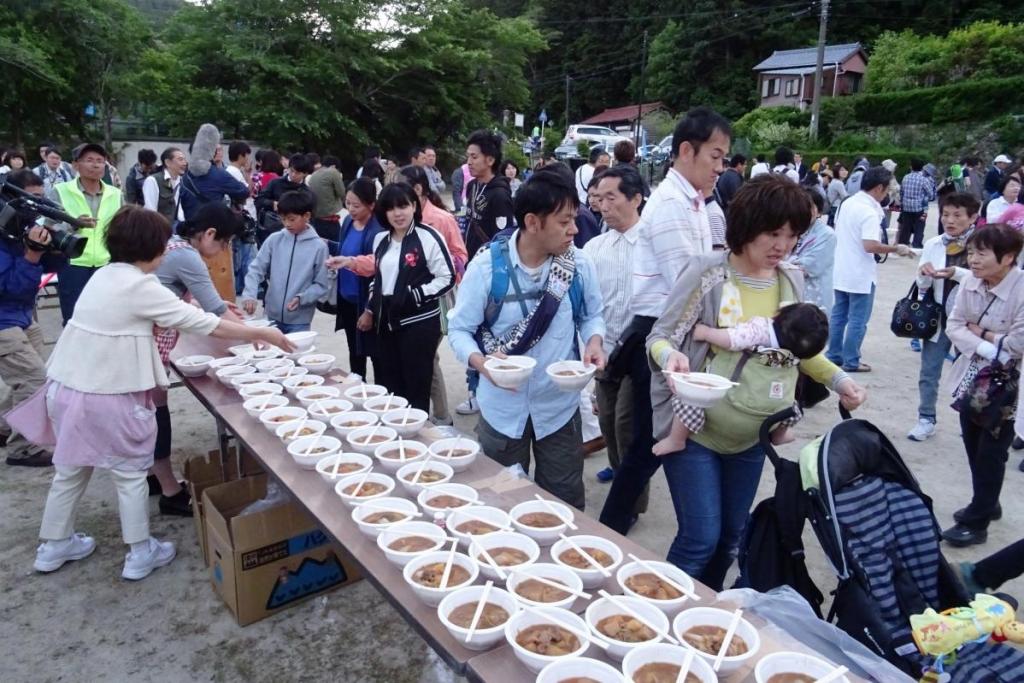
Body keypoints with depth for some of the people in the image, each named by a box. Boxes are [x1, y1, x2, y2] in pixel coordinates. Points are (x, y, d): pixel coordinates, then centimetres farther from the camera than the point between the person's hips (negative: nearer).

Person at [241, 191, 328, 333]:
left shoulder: (319, 246, -7)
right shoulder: (274, 240, 1)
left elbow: (321, 285, -5)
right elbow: (256, 269, 1)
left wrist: (301, 298, -21)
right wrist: (249, 295, -15)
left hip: (299, 320, -3)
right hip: (272, 315, 3)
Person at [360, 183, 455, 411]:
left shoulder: (428, 238, -11)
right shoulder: (381, 239, 12)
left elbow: (447, 278, -11)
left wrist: (414, 296, -18)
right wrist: (370, 309, 17)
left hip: (419, 323, -7)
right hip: (387, 322, 7)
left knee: (416, 387, 1)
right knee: (389, 385, 13)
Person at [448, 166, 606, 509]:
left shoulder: (579, 265, -8)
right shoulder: (486, 266, -16)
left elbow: (590, 315, 6)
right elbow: (459, 329, -9)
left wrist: (593, 341, -16)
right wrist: (481, 361, -29)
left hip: (559, 407, 2)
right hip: (502, 409, -1)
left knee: (565, 506, 17)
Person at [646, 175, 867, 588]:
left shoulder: (791, 280, 2)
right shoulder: (706, 272, -15)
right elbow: (659, 337, -13)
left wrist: (837, 379, 1)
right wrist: (671, 356, -35)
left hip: (752, 434, 6)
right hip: (695, 428, -6)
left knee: (731, 537, 17)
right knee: (700, 538, -6)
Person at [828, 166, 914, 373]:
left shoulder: (847, 203, 6)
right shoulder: (869, 211, -20)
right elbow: (870, 246, -28)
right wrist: (896, 249, -17)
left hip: (841, 271, 8)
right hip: (860, 275, -8)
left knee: (838, 315, 15)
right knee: (857, 320, 2)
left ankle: (834, 355, 22)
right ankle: (851, 361, 8)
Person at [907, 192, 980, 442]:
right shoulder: (933, 244, 1)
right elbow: (923, 285, 4)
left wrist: (956, 273, -29)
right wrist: (924, 274, -18)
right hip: (936, 317, 3)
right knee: (928, 372, 7)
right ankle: (926, 420, 19)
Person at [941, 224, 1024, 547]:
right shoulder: (970, 282, -6)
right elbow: (953, 326, -6)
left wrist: (980, 333, -13)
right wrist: (986, 348, -20)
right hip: (971, 379, 6)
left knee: (990, 455, 6)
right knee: (973, 447, 18)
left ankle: (976, 522, 20)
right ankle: (985, 504, 40)